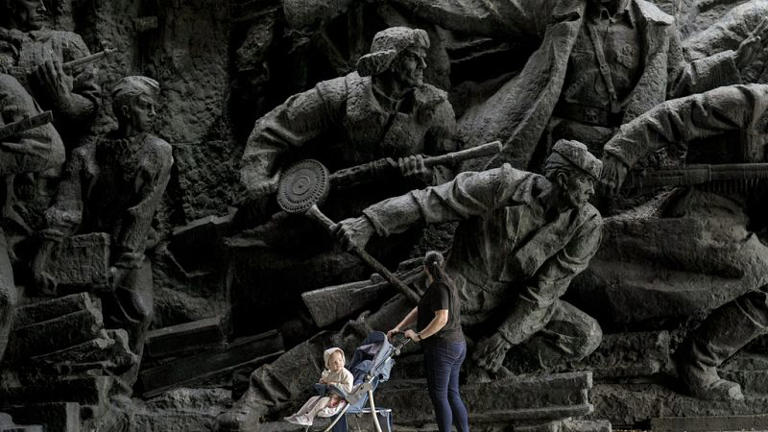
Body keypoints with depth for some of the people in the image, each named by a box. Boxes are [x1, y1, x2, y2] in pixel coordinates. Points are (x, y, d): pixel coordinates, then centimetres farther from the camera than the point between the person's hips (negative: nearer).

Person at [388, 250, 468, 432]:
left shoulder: (439, 287, -14)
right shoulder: (446, 285, 17)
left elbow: (442, 319, -24)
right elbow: (418, 310, 19)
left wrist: (418, 336, -17)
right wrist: (398, 328, 17)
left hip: (441, 347, -10)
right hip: (458, 345, 10)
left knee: (439, 396, -4)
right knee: (452, 394, 13)